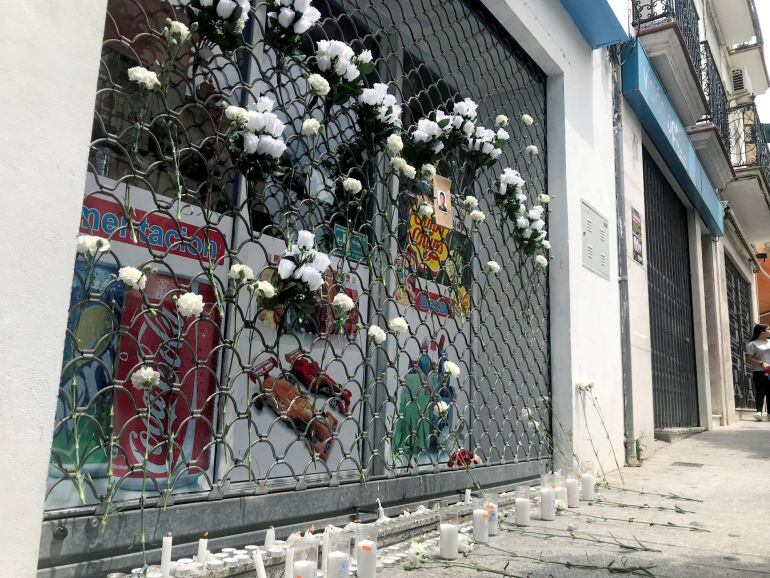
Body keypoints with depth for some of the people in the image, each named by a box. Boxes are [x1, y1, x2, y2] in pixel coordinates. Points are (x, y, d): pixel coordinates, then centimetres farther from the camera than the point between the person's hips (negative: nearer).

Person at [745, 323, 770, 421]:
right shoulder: (752, 344, 0)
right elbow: (748, 359, -7)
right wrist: (761, 363, -18)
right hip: (759, 372, -5)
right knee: (760, 392, -12)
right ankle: (759, 411, -18)